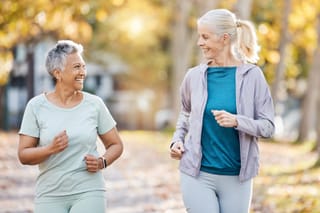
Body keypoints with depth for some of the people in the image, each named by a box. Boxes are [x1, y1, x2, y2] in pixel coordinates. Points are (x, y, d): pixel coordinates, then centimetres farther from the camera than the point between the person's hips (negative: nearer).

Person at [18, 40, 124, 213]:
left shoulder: (94, 104, 2)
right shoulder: (36, 106, -1)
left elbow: (116, 145, 10)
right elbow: (23, 155, -2)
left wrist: (102, 162, -9)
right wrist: (50, 149, -19)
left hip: (88, 193, 0)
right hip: (50, 195, 0)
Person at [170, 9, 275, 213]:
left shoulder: (252, 75, -4)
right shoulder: (194, 76, 2)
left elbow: (268, 126, -5)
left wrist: (237, 121, -21)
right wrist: (177, 140, 3)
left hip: (237, 177, 0)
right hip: (198, 174, 0)